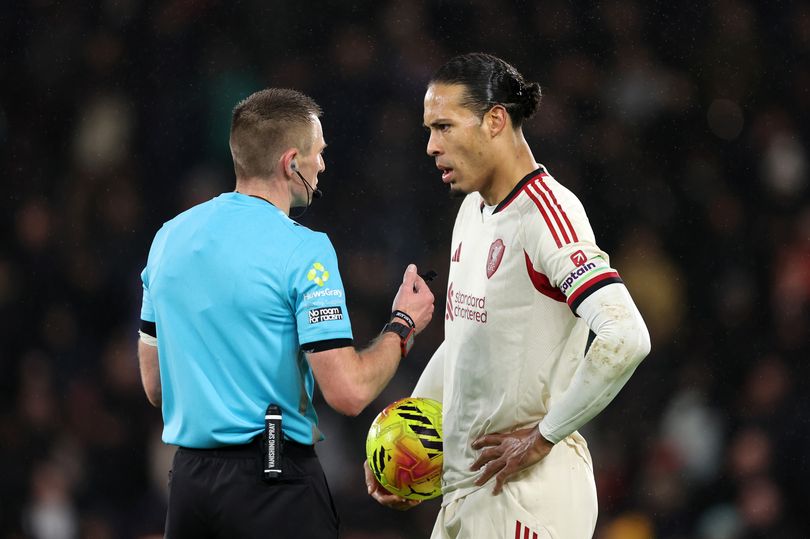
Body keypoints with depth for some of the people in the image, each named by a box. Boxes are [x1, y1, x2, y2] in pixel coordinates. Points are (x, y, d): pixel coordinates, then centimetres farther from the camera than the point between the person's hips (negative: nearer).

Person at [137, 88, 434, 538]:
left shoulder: (170, 237, 9)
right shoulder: (303, 250, -12)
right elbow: (348, 392, -16)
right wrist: (404, 325, 1)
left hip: (188, 478, 7)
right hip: (275, 485, -7)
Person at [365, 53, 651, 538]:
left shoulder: (547, 214, -15)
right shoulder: (474, 210, 15)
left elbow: (625, 339, -27)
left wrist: (543, 438, -18)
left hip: (529, 488, -9)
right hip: (462, 488, 9)